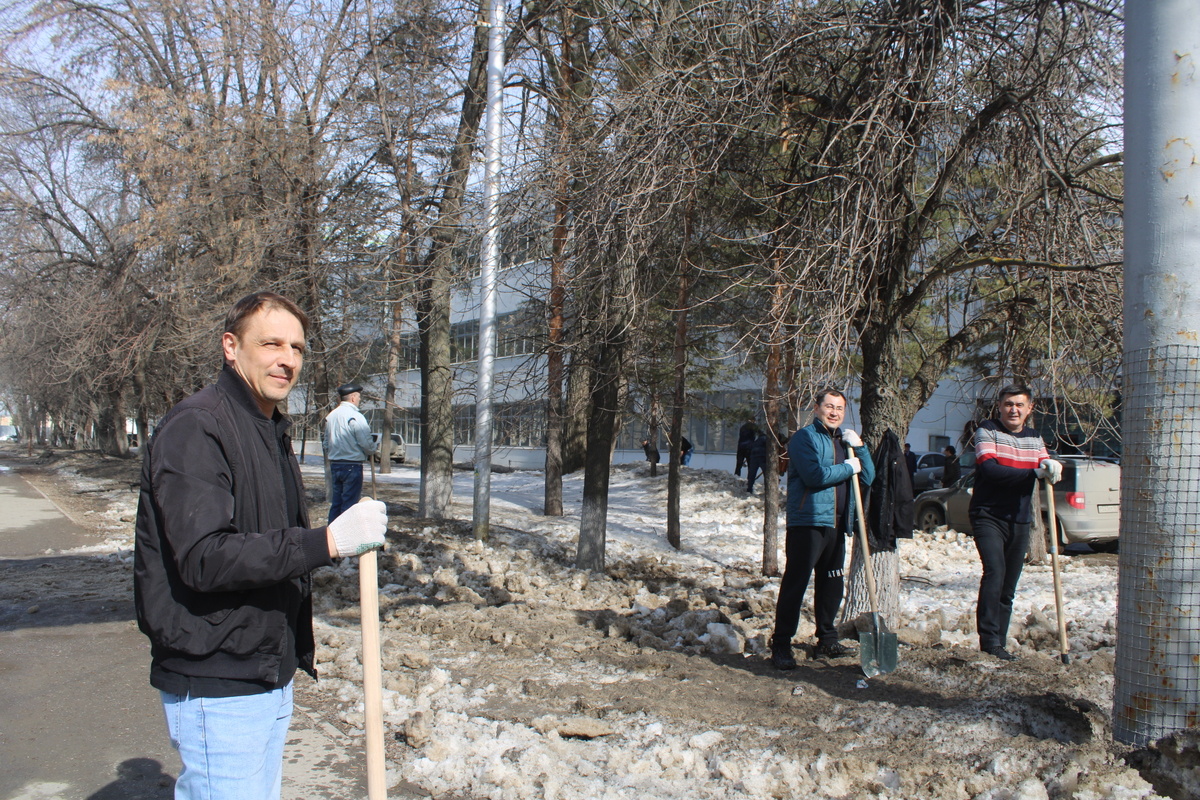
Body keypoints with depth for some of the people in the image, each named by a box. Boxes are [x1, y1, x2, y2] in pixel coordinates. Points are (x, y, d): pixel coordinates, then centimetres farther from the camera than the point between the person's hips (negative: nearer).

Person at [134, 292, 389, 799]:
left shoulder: (272, 431, 15)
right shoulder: (194, 429, -16)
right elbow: (205, 558, -26)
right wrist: (326, 543, -30)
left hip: (271, 675, 9)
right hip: (216, 684, -9)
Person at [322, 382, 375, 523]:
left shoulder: (331, 415, 8)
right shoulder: (356, 417, -15)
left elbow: (325, 442, 14)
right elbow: (366, 444, -15)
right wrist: (371, 451, 5)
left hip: (334, 465, 7)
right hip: (352, 466, -7)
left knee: (336, 502, 13)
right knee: (349, 503, -2)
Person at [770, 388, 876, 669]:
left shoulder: (844, 441, 19)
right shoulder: (805, 437, -5)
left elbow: (868, 477, 15)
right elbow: (814, 475, -19)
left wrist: (859, 448, 0)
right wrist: (848, 468, -8)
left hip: (837, 524, 8)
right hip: (808, 521, -8)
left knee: (831, 584, 15)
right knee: (795, 583, -7)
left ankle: (827, 640, 28)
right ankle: (780, 646, -3)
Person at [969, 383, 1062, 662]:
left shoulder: (1034, 438, 14)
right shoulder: (987, 431, -5)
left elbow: (1045, 470, 6)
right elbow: (990, 470, -18)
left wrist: (1051, 466, -18)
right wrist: (1033, 473, -23)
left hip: (1019, 521, 6)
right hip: (988, 516, -6)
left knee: (1008, 587, 8)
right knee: (994, 572, -22)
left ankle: (999, 643, 16)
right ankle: (989, 640, -20)